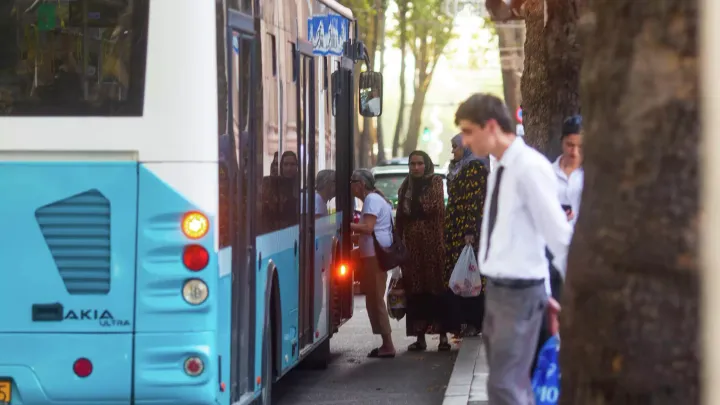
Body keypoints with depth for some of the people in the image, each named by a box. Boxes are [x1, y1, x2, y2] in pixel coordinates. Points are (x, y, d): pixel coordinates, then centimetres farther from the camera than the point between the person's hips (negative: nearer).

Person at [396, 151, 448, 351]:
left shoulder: (435, 182, 2)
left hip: (432, 242, -4)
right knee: (414, 289, 2)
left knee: (436, 287, -5)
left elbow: (439, 211, -7)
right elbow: (400, 217, 13)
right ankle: (420, 336, 6)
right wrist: (399, 242, 8)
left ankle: (443, 334, -2)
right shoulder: (405, 187, 14)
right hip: (412, 243, 4)